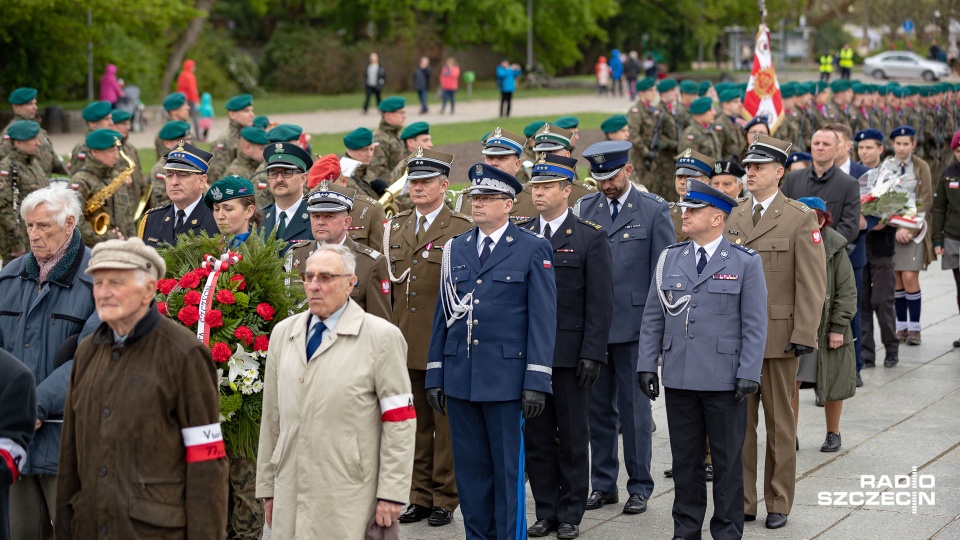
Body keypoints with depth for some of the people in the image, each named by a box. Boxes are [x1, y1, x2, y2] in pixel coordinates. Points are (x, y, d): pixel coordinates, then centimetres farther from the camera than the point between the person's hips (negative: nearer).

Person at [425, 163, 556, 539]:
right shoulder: (455, 249, 11)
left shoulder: (533, 249, -2)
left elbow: (542, 320, -5)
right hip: (459, 377, 4)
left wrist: (536, 381, -11)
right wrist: (435, 376, 8)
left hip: (506, 377, -4)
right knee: (469, 468, 9)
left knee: (507, 469, 1)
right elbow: (443, 314, 13)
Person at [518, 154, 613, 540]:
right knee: (535, 436, 7)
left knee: (572, 437, 4)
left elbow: (600, 303, -5)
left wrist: (592, 354, -12)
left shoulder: (590, 238, -2)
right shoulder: (519, 235, 8)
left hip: (569, 355, -3)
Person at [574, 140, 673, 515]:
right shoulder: (583, 210, 8)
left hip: (634, 326, -3)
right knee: (598, 408, 10)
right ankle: (602, 484, 19)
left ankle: (640, 487, 11)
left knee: (635, 408, 2)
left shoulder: (654, 210, -1)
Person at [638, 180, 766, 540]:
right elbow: (652, 317, 10)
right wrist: (646, 365, 4)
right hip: (679, 378, 3)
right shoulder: (670, 259, 9)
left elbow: (754, 325, -4)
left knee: (727, 460, 5)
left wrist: (749, 374, -11)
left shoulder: (745, 262, -2)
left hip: (724, 380, -3)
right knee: (685, 459, 9)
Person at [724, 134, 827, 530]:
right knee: (739, 423, 5)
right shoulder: (733, 218, 10)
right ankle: (742, 501, 13)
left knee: (779, 424, 6)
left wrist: (803, 335, -13)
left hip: (778, 337, -4)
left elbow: (812, 284, -7)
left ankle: (778, 504, 14)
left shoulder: (800, 219, -4)